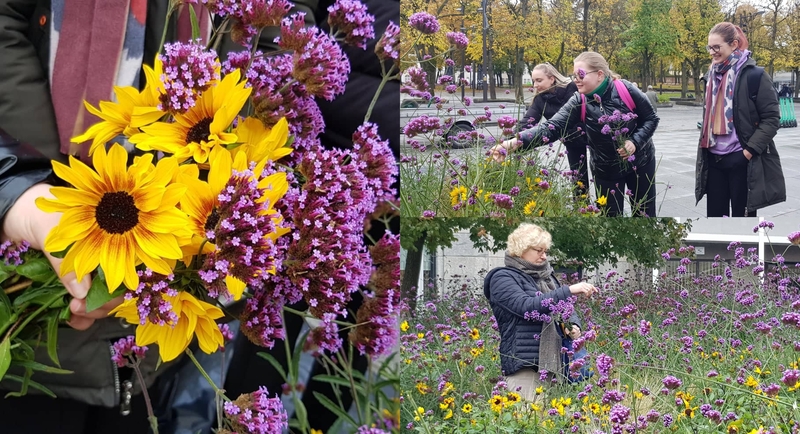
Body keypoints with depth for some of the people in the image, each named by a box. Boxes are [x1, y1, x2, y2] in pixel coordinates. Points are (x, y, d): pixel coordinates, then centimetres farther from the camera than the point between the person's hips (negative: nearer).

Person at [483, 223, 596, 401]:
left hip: (553, 363, 7)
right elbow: (527, 306, -18)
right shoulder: (503, 278, -2)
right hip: (524, 365, -6)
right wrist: (568, 291, -19)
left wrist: (573, 325, 1)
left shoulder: (547, 277, 19)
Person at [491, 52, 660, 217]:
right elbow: (551, 127, -28)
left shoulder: (625, 90, -20)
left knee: (645, 214, 11)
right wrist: (515, 142, -43)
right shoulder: (578, 103, -17)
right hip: (606, 169, 1)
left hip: (640, 162, -1)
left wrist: (635, 142, -26)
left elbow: (651, 119, -8)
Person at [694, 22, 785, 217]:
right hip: (714, 159, 7)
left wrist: (750, 150, -17)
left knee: (742, 217, 1)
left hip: (742, 160, -6)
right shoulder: (714, 75, 12)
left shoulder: (754, 75, -9)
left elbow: (771, 118, -11)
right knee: (714, 216, 9)